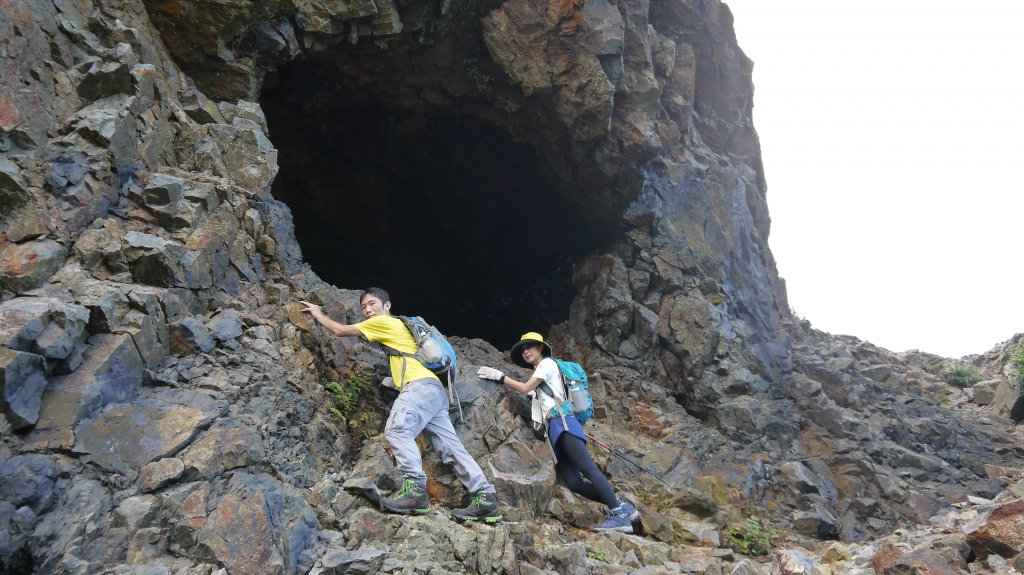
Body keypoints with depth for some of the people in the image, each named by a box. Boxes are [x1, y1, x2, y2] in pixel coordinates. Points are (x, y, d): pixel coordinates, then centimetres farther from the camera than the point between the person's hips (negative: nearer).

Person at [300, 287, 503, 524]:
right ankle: (486, 498, -10)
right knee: (450, 445, -1)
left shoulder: (384, 321, 8)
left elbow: (340, 330, 13)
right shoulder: (398, 326, 33)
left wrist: (318, 314, 30)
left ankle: (415, 488, -40)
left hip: (422, 385, -9)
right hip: (434, 389, 9)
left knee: (397, 428, -27)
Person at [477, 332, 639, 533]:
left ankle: (619, 515, -28)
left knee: (587, 468, -22)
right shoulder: (538, 374, 33)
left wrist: (500, 376, 3)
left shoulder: (547, 363, 6)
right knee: (573, 482, -8)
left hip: (562, 421, -8)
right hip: (554, 427, 8)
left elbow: (525, 388, -2)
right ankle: (622, 506, -9)